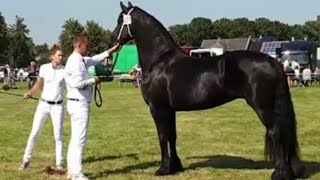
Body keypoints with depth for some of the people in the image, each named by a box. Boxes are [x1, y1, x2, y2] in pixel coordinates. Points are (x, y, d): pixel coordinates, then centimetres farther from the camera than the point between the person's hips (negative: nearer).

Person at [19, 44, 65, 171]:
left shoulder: (65, 70, -6)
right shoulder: (44, 68, -2)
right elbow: (39, 85, 10)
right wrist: (30, 93, -5)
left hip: (57, 106, -1)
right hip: (43, 104, 1)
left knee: (58, 135, 0)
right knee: (34, 133, 4)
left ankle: (59, 163, 12)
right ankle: (26, 160, 17)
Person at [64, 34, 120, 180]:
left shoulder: (81, 60, 12)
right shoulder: (75, 61, -18)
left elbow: (95, 59, 25)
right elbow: (78, 83, -26)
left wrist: (112, 50, 25)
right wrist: (94, 80, -10)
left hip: (78, 104, 10)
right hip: (79, 104, -10)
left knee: (75, 139, 14)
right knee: (79, 140, -7)